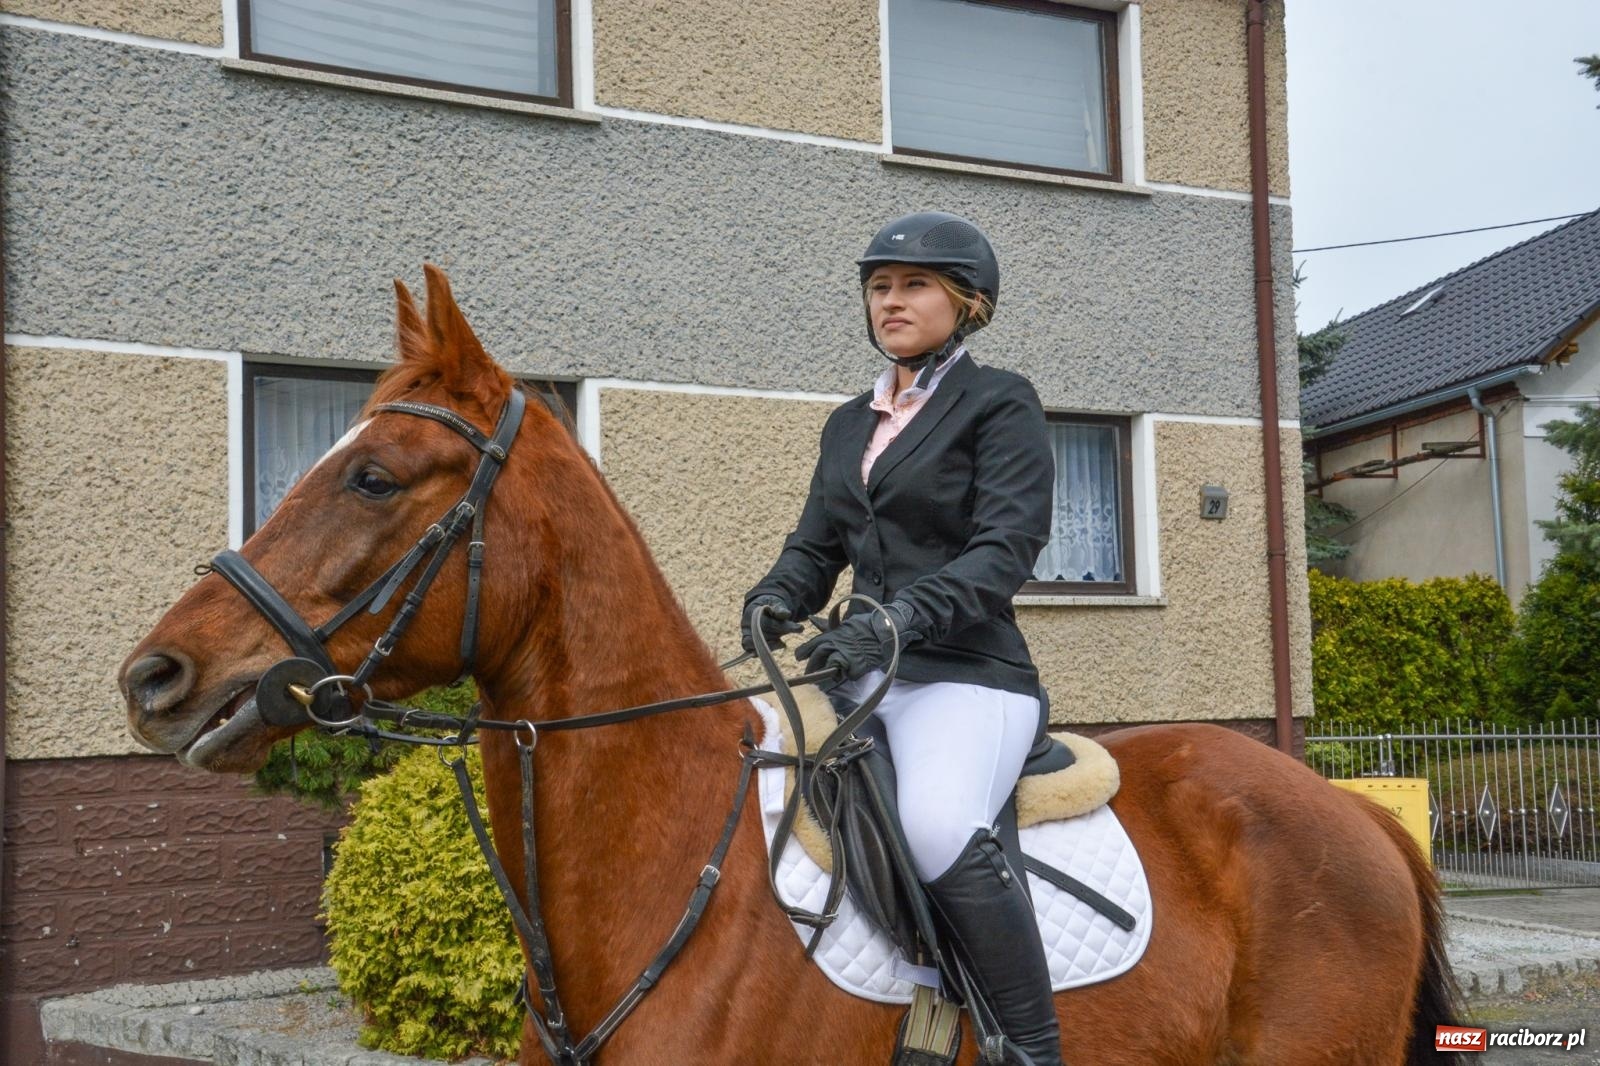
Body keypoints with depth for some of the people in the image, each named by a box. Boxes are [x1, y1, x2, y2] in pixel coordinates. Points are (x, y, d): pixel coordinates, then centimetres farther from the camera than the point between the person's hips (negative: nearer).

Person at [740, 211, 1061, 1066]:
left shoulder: (1001, 404, -1)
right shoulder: (849, 425, 19)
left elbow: (1006, 549, -12)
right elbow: (815, 546, 17)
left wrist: (895, 620, -26)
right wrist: (774, 601, -6)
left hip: (967, 675, -7)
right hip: (862, 674, 7)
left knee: (938, 826, -34)